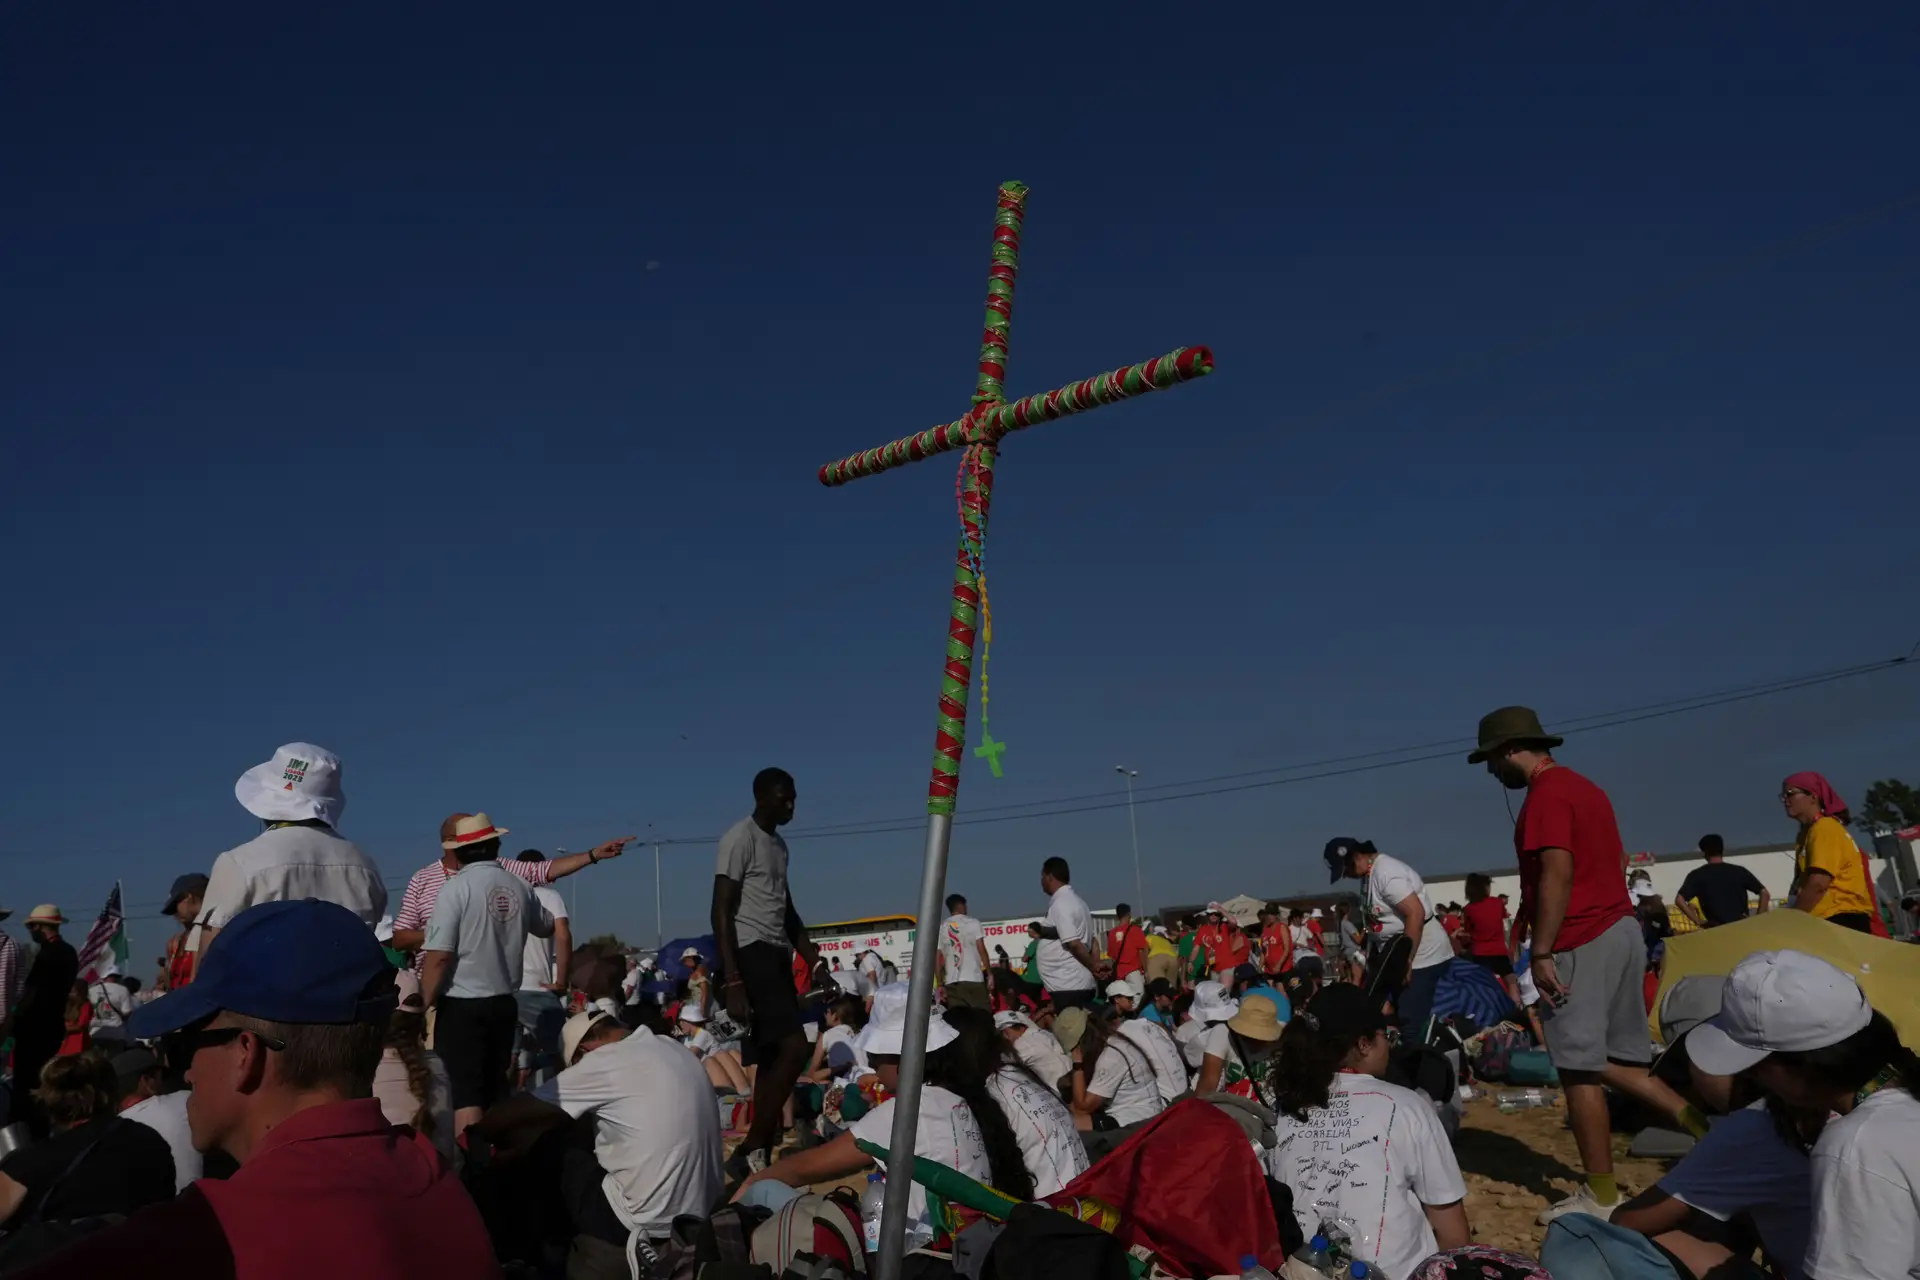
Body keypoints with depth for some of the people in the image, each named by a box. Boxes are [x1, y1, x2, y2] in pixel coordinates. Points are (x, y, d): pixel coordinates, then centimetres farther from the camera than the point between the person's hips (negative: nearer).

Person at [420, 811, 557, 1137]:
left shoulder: (456, 888, -12)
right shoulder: (519, 887, 2)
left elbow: (438, 957, -17)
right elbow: (547, 927, 21)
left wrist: (424, 1004, -7)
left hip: (462, 1006, -5)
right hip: (504, 1003, 5)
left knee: (464, 1093, 0)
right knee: (496, 1089, 17)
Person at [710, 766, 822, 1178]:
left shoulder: (779, 844, 19)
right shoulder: (740, 838, -10)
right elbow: (722, 912, -15)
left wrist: (815, 961, 18)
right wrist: (732, 981, -21)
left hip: (777, 955, 9)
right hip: (751, 954, -9)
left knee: (771, 1058, 8)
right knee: (794, 1048, -16)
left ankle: (761, 1154, 13)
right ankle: (750, 1152, -8)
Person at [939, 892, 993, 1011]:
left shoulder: (941, 928, 12)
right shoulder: (973, 923, 4)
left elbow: (937, 959, 9)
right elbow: (981, 950, -3)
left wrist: (940, 984, 13)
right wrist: (989, 973, 3)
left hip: (951, 982, 3)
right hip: (973, 979, -3)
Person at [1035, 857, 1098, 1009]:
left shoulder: (1059, 904, -14)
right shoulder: (1074, 901, 18)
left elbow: (1073, 944, -18)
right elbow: (1091, 941, 18)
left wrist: (1094, 968, -6)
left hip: (1067, 986, -10)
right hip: (1076, 984, 10)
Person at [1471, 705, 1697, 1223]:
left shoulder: (1546, 793, -12)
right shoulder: (1583, 787, 18)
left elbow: (1558, 875, -21)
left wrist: (1541, 952, -19)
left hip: (1582, 943, -10)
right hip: (1622, 929, 10)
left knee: (1580, 1071, -2)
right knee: (1613, 1062, 14)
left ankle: (1601, 1197, 6)